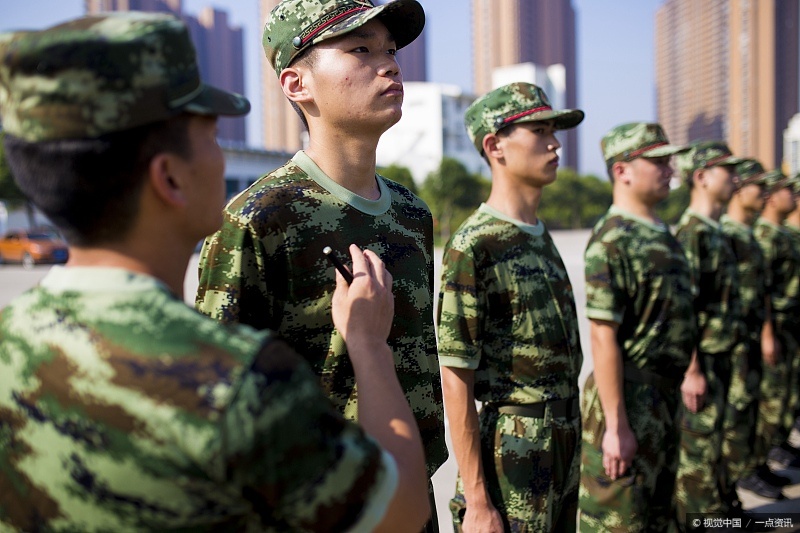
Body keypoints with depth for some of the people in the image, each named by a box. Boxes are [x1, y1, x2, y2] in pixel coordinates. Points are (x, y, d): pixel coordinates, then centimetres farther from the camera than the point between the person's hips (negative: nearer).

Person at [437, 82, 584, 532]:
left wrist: (570, 456, 17)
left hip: (562, 457, 8)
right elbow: (456, 382, -17)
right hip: (509, 462, -8)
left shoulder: (542, 238, 9)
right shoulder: (473, 247, -16)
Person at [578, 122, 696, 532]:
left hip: (664, 396, 9)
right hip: (628, 399, -9)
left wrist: (669, 397, 19)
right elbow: (603, 337, -21)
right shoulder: (612, 241, -17)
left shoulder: (661, 234, 12)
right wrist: (616, 425, -22)